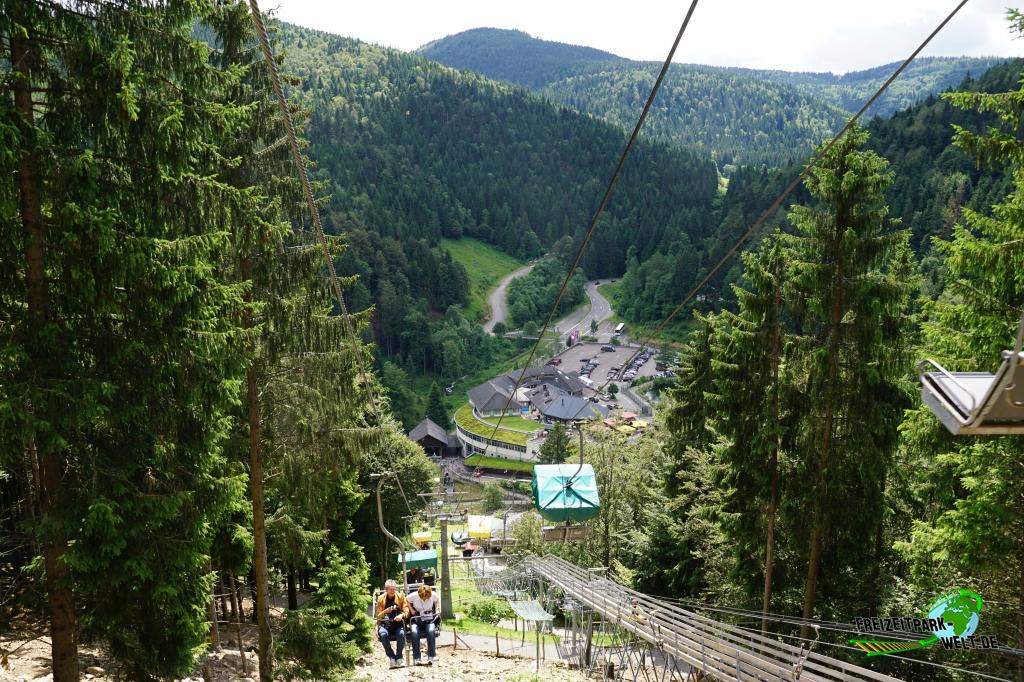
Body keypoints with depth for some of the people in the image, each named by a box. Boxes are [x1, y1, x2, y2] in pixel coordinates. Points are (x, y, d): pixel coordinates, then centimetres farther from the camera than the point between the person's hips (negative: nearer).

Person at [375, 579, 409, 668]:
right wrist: (385, 611, -16)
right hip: (385, 624, 0)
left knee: (401, 634, -34)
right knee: (383, 634, -34)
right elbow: (378, 616, 5)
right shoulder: (381, 599, 4)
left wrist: (401, 615, -20)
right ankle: (392, 658, -21)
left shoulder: (401, 597, 5)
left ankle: (399, 658, -16)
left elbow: (406, 612, 3)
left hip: (398, 623, 0)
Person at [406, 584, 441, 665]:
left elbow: (437, 601, 18)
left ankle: (431, 657, -29)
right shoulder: (413, 596, -9)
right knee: (415, 632, -34)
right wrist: (411, 610, -4)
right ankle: (416, 658, -30)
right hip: (417, 620, 0)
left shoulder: (433, 595, -4)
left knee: (431, 631, -34)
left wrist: (437, 610, 3)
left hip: (430, 620, 1)